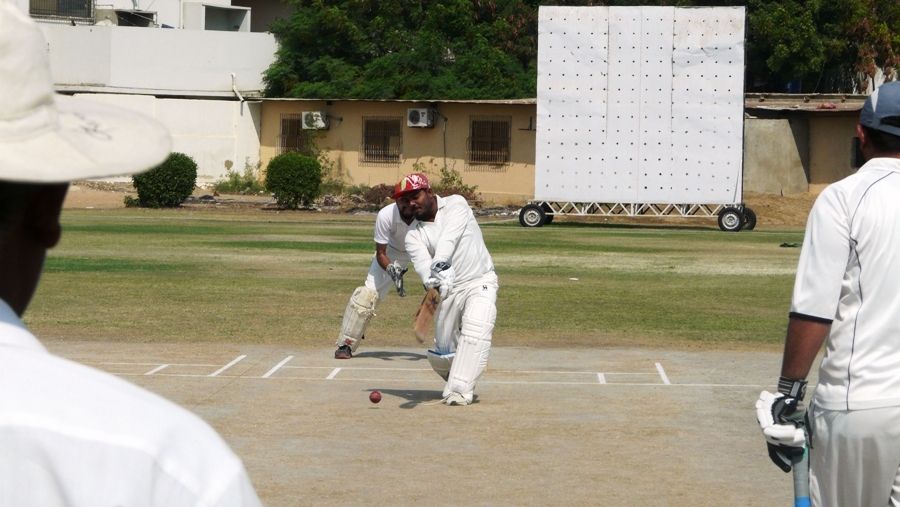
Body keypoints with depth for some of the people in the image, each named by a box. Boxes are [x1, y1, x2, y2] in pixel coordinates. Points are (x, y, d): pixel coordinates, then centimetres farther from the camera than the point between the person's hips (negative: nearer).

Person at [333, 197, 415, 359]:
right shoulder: (386, 215, -34)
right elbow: (380, 253, -23)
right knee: (369, 291, -14)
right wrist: (391, 269, -43)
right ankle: (345, 344, -4)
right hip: (394, 251, 0)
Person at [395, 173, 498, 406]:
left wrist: (440, 261, -43)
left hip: (480, 283, -4)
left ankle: (459, 391, -31)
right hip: (448, 289, 4)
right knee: (442, 354, 4)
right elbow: (422, 263, -17)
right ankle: (459, 383, 33)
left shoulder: (455, 204, -4)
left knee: (475, 331, -27)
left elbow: (450, 235, -25)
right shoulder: (414, 234, 3)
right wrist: (432, 280, -41)